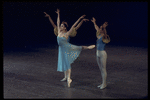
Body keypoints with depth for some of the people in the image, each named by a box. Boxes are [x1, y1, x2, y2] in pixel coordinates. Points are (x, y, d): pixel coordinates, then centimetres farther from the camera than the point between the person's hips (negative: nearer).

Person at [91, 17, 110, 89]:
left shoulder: (104, 37, -12)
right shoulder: (99, 35, 8)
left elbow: (104, 32, -34)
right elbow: (96, 28, 23)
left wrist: (104, 28, -47)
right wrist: (94, 22, 29)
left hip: (102, 54, -8)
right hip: (98, 53, 8)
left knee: (103, 69, -1)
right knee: (101, 69, 13)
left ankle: (104, 84, 7)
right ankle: (103, 83, 22)